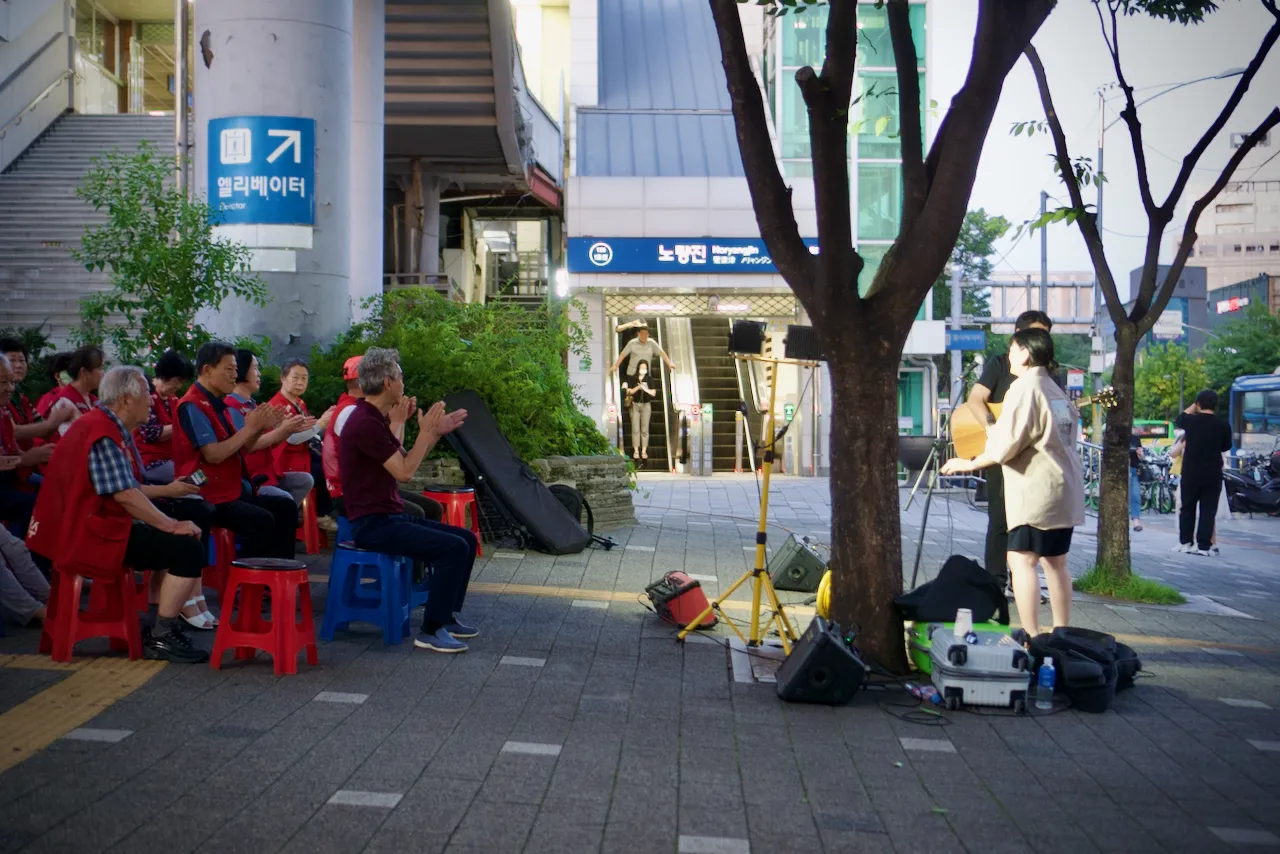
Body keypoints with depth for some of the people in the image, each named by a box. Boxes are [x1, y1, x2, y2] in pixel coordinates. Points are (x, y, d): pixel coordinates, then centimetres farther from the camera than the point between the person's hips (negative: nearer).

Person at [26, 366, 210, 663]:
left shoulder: (106, 425, 15)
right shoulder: (103, 434, -19)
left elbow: (123, 487, 20)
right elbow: (124, 495, -25)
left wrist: (167, 490, 19)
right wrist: (171, 525, -19)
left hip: (89, 526, 12)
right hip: (93, 535, -12)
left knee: (177, 538, 20)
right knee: (188, 548, -17)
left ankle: (168, 619, 19)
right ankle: (161, 639, -11)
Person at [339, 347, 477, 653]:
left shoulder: (375, 419, 15)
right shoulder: (365, 423, -18)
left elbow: (406, 462, 20)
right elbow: (404, 471, -19)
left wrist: (436, 432, 13)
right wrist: (426, 431, -8)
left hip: (390, 516, 10)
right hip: (372, 524, -10)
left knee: (466, 539, 8)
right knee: (453, 547, -21)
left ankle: (447, 615, 17)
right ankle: (431, 631, -14)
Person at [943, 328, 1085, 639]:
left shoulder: (1024, 388, -11)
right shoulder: (1056, 389, 15)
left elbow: (1006, 444, -16)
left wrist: (970, 464, -5)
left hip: (1036, 489, -9)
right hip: (1066, 489, 9)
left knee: (1022, 560, -8)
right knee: (1056, 562, 14)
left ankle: (1031, 637, -13)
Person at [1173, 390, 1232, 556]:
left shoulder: (1191, 421, -6)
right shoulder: (1222, 425, -6)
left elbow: (1179, 420, 18)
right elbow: (1226, 447, 9)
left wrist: (1194, 406, 26)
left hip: (1191, 472, 0)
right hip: (1213, 473, 0)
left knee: (1188, 507, 12)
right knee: (1208, 510, 3)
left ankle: (1185, 542, 15)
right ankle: (1204, 546, 0)